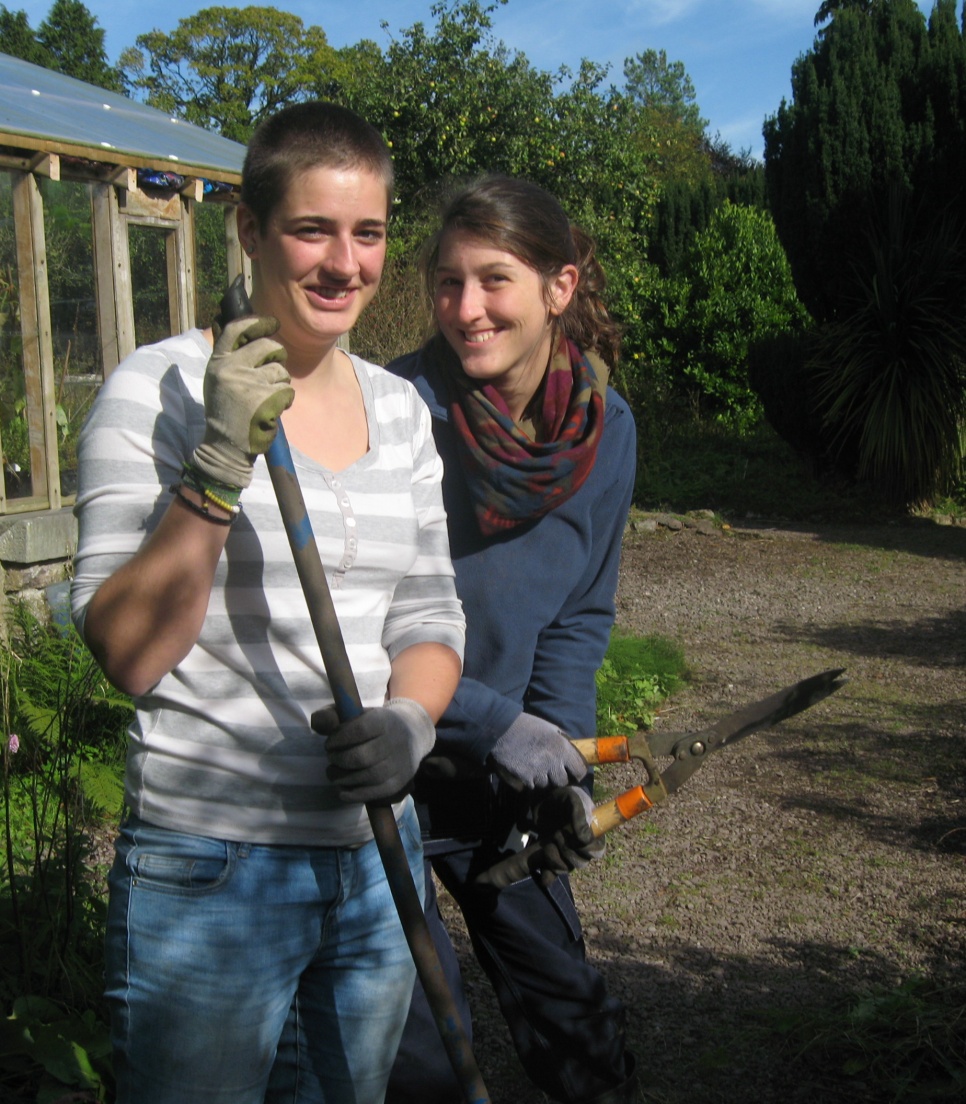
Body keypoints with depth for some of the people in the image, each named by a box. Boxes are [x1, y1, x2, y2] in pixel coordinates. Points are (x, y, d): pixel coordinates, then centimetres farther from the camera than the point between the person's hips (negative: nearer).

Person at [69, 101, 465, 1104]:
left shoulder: (399, 409, 7)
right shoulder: (158, 389, -10)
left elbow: (428, 619, 9)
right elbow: (128, 654, -16)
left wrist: (408, 720, -11)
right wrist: (220, 465, -25)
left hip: (375, 855, 6)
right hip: (208, 868, -5)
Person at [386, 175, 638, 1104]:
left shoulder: (607, 426, -6)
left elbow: (578, 616, 4)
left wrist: (560, 755, -8)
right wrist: (499, 724, -23)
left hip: (496, 774, 5)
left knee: (569, 1009, 17)